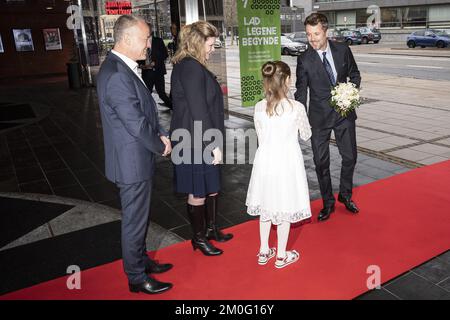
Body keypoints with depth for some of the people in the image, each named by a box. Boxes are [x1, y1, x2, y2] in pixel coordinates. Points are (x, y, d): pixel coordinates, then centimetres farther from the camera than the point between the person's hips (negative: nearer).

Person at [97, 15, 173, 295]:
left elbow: (146, 110, 13)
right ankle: (137, 278, 26)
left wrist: (160, 135, 0)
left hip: (139, 158, 10)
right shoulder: (117, 76, -25)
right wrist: (161, 146, -9)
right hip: (133, 162, -10)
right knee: (135, 220, 7)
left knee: (140, 216, 23)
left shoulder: (124, 68, 7)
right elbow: (136, 124, -24)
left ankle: (141, 260, 42)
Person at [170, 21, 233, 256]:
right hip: (196, 142, -10)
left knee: (211, 186, 20)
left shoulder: (187, 66, 12)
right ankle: (199, 238, 23)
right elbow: (199, 111, -23)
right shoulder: (192, 69, -19)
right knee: (198, 192, 5)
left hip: (201, 140, 10)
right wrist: (214, 144, -19)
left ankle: (211, 228, 37)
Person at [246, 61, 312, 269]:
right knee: (285, 208, 12)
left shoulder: (259, 108, -7)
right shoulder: (297, 108, -15)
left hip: (265, 160, 3)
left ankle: (264, 252, 32)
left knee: (266, 206, 19)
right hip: (287, 162, -3)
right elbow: (306, 135, 0)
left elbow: (261, 137, 3)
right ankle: (281, 256, 26)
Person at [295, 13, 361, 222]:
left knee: (350, 157, 10)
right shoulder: (304, 59, -8)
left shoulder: (343, 50, -2)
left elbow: (354, 75, 12)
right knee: (321, 162, 5)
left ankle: (345, 195, 35)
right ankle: (328, 203, 24)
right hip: (319, 118, -2)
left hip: (344, 113, 2)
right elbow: (301, 92, -4)